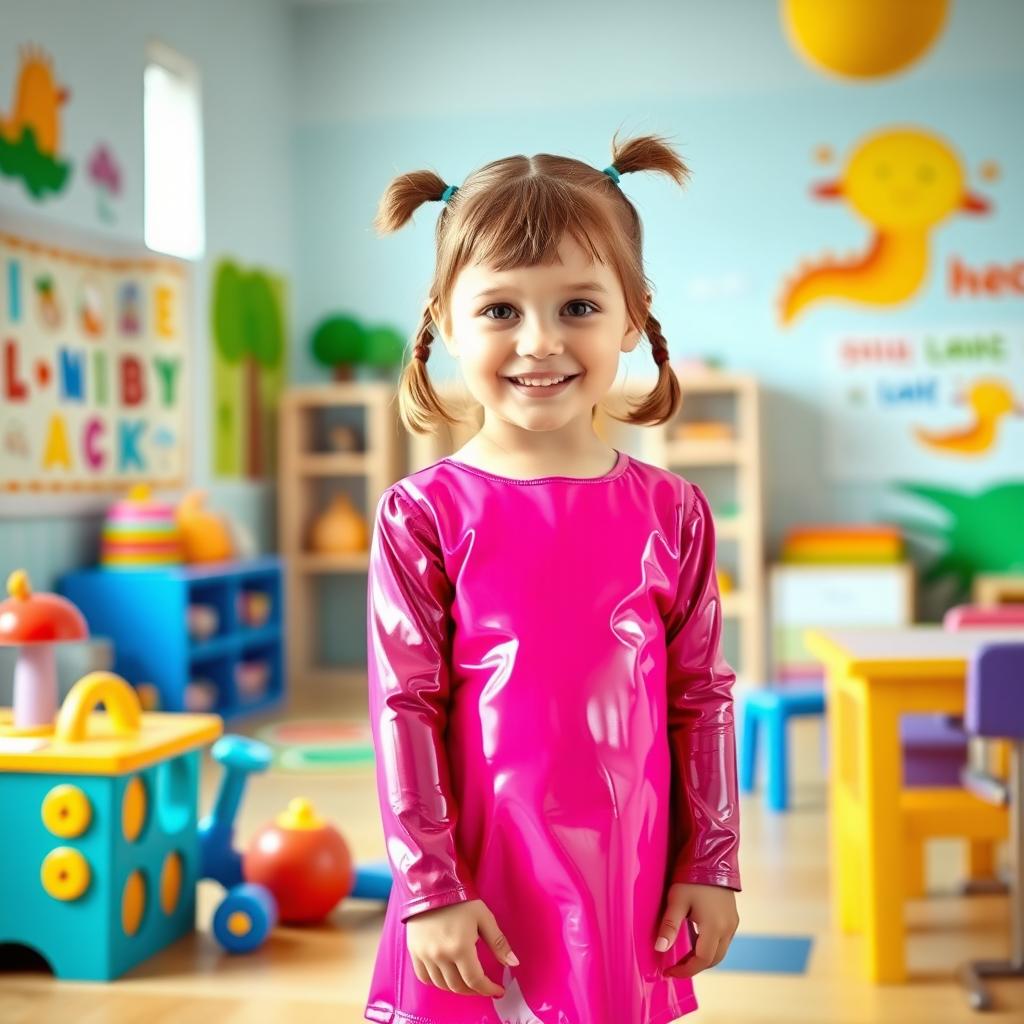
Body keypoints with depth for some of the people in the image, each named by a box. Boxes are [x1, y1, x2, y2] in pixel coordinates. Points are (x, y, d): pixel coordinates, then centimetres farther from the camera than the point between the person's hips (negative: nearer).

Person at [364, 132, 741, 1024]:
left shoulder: (672, 512, 0)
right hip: (482, 892, -2)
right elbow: (404, 709, -7)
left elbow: (702, 699, 4)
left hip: (629, 892, 2)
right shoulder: (424, 514, -7)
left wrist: (710, 869, 5)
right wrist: (431, 890, -9)